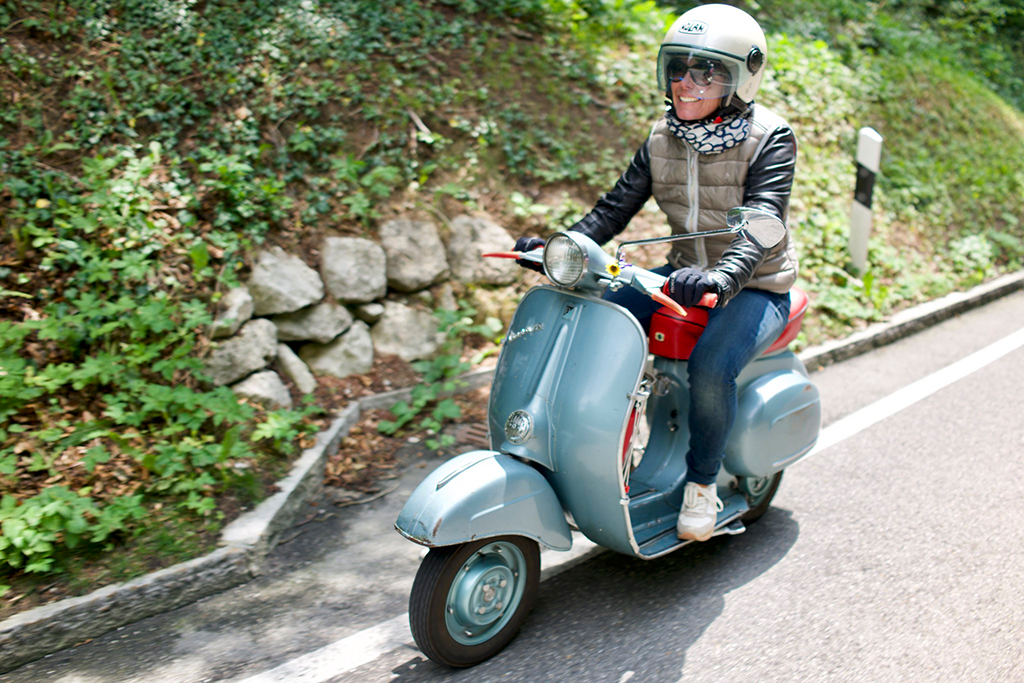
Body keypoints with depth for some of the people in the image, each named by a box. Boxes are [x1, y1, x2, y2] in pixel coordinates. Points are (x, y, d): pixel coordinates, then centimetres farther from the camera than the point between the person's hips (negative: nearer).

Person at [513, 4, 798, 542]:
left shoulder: (769, 140, -14)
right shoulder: (662, 139, 2)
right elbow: (615, 208, -1)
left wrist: (720, 280, -49)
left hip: (755, 286, -5)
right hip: (686, 275, 6)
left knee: (709, 366, -33)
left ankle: (703, 480, -5)